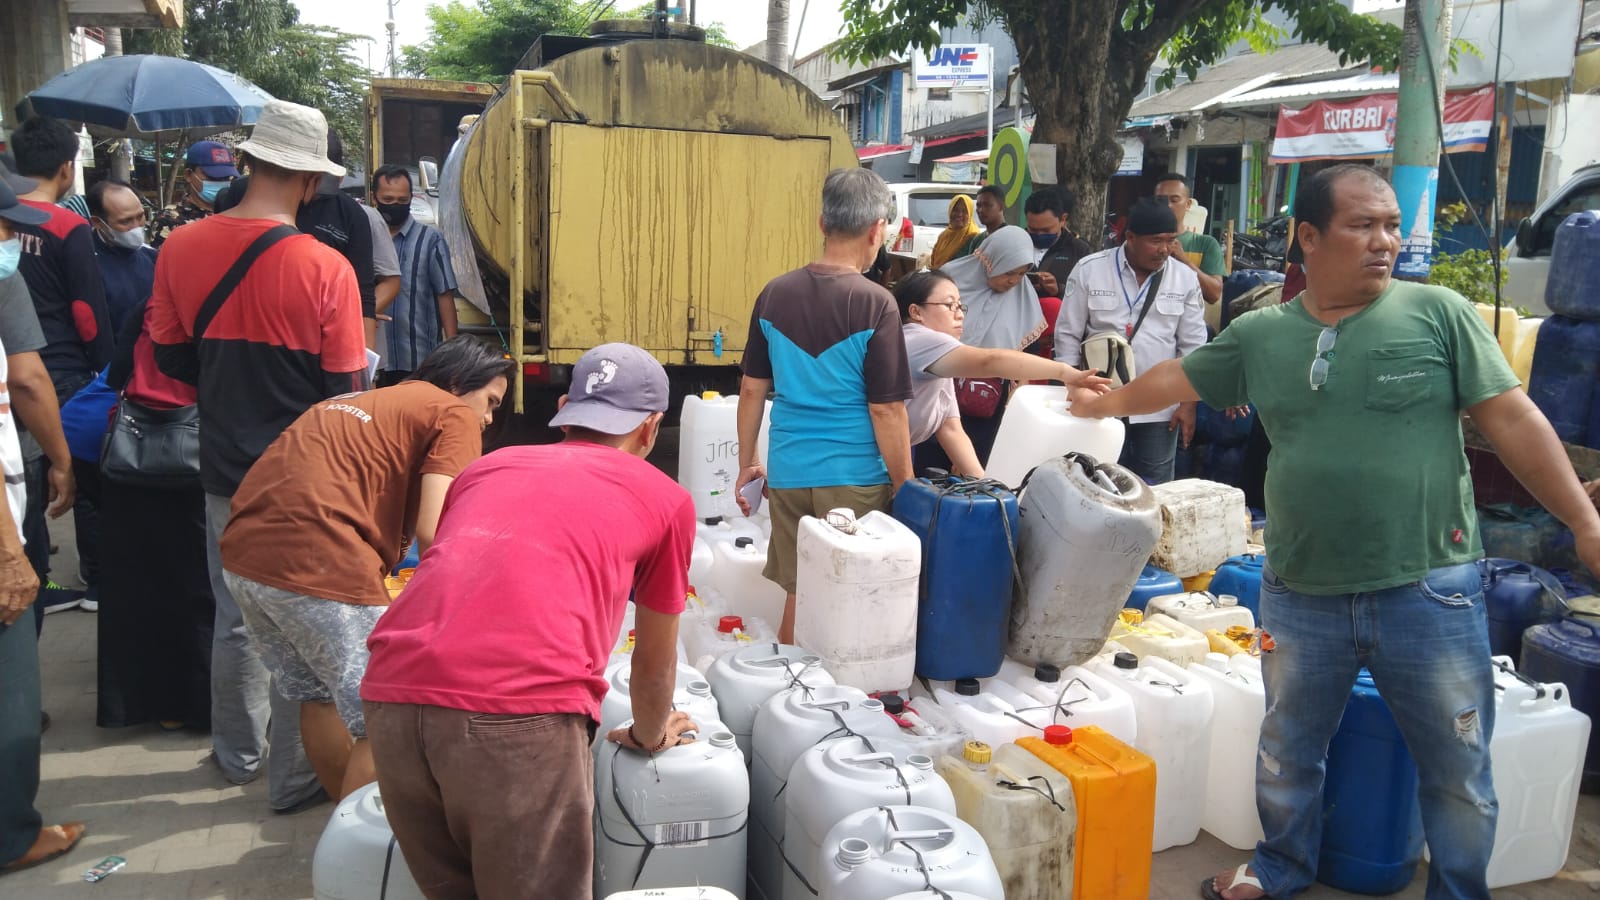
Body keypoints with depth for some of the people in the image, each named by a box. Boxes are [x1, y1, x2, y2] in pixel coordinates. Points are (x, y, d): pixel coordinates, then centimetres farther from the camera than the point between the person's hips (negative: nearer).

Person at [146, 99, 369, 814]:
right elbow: (346, 392, -13)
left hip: (225, 467, 4)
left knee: (234, 619, 21)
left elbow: (171, 357, 5)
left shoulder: (180, 248, -6)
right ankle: (294, 776, 21)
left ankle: (238, 753, 38)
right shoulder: (325, 269, -19)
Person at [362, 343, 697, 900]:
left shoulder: (487, 467, 28)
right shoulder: (666, 499, 18)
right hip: (521, 714, -4)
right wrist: (649, 736, 48)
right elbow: (654, 663, 28)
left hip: (391, 697, 5)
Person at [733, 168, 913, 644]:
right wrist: (906, 487, -2)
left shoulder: (774, 294, 2)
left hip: (788, 474, 5)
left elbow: (752, 390, 7)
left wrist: (746, 465, 18)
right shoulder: (875, 304, -12)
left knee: (798, 597, 17)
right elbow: (886, 410, -12)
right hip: (853, 479, -4)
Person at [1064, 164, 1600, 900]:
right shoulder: (1260, 335, 2)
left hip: (1429, 591, -2)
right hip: (1300, 595, 3)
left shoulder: (1438, 313, -5)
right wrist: (1105, 406, 28)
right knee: (1286, 753, 20)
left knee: (1459, 770, 12)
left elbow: (1513, 421, -5)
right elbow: (1175, 378, 17)